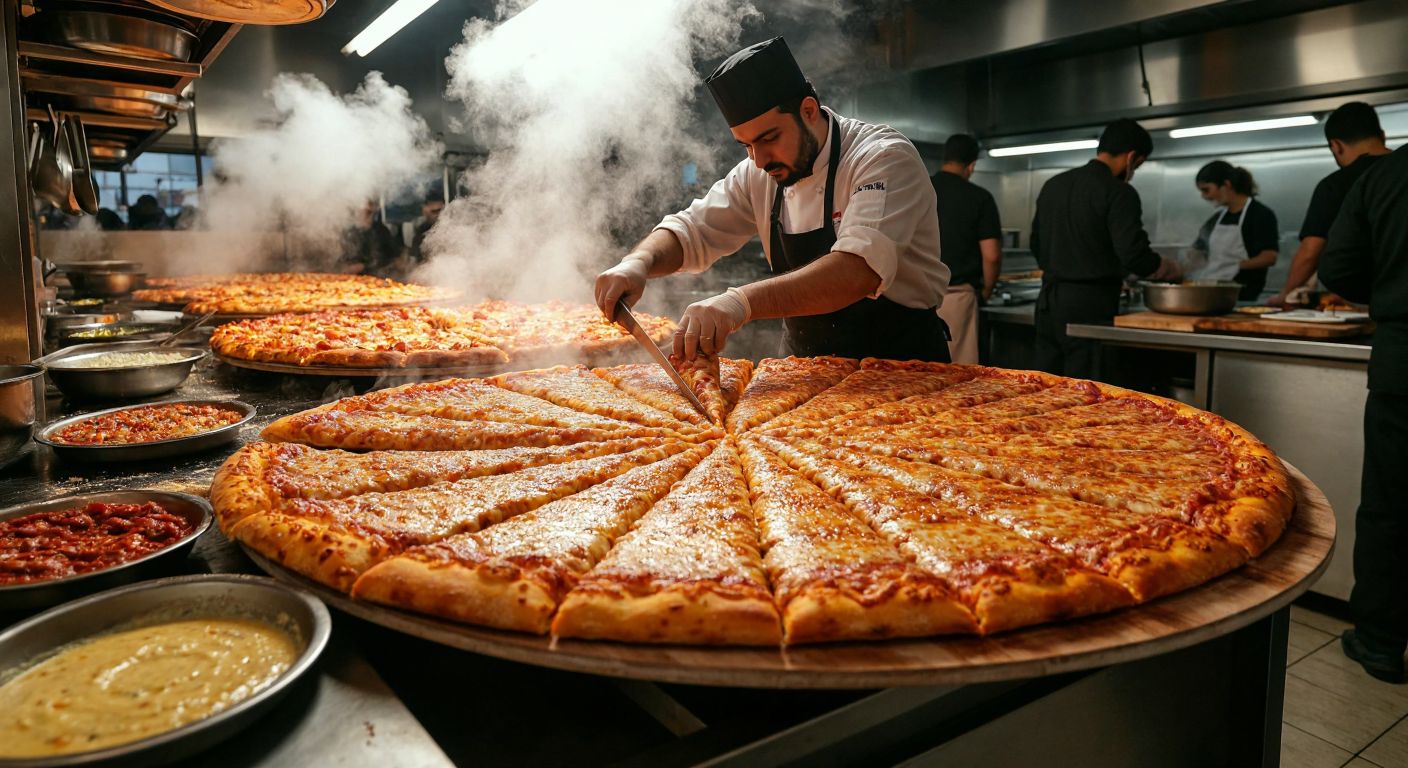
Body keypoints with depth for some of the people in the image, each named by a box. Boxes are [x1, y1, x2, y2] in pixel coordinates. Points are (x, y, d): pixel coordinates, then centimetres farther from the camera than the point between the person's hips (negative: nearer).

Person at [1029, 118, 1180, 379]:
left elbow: (1037, 245, 19)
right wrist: (1169, 268, 4)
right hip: (1089, 306, -7)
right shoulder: (1118, 193, -10)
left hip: (1048, 300, 7)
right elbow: (1134, 256, -15)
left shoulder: (1053, 185, 12)